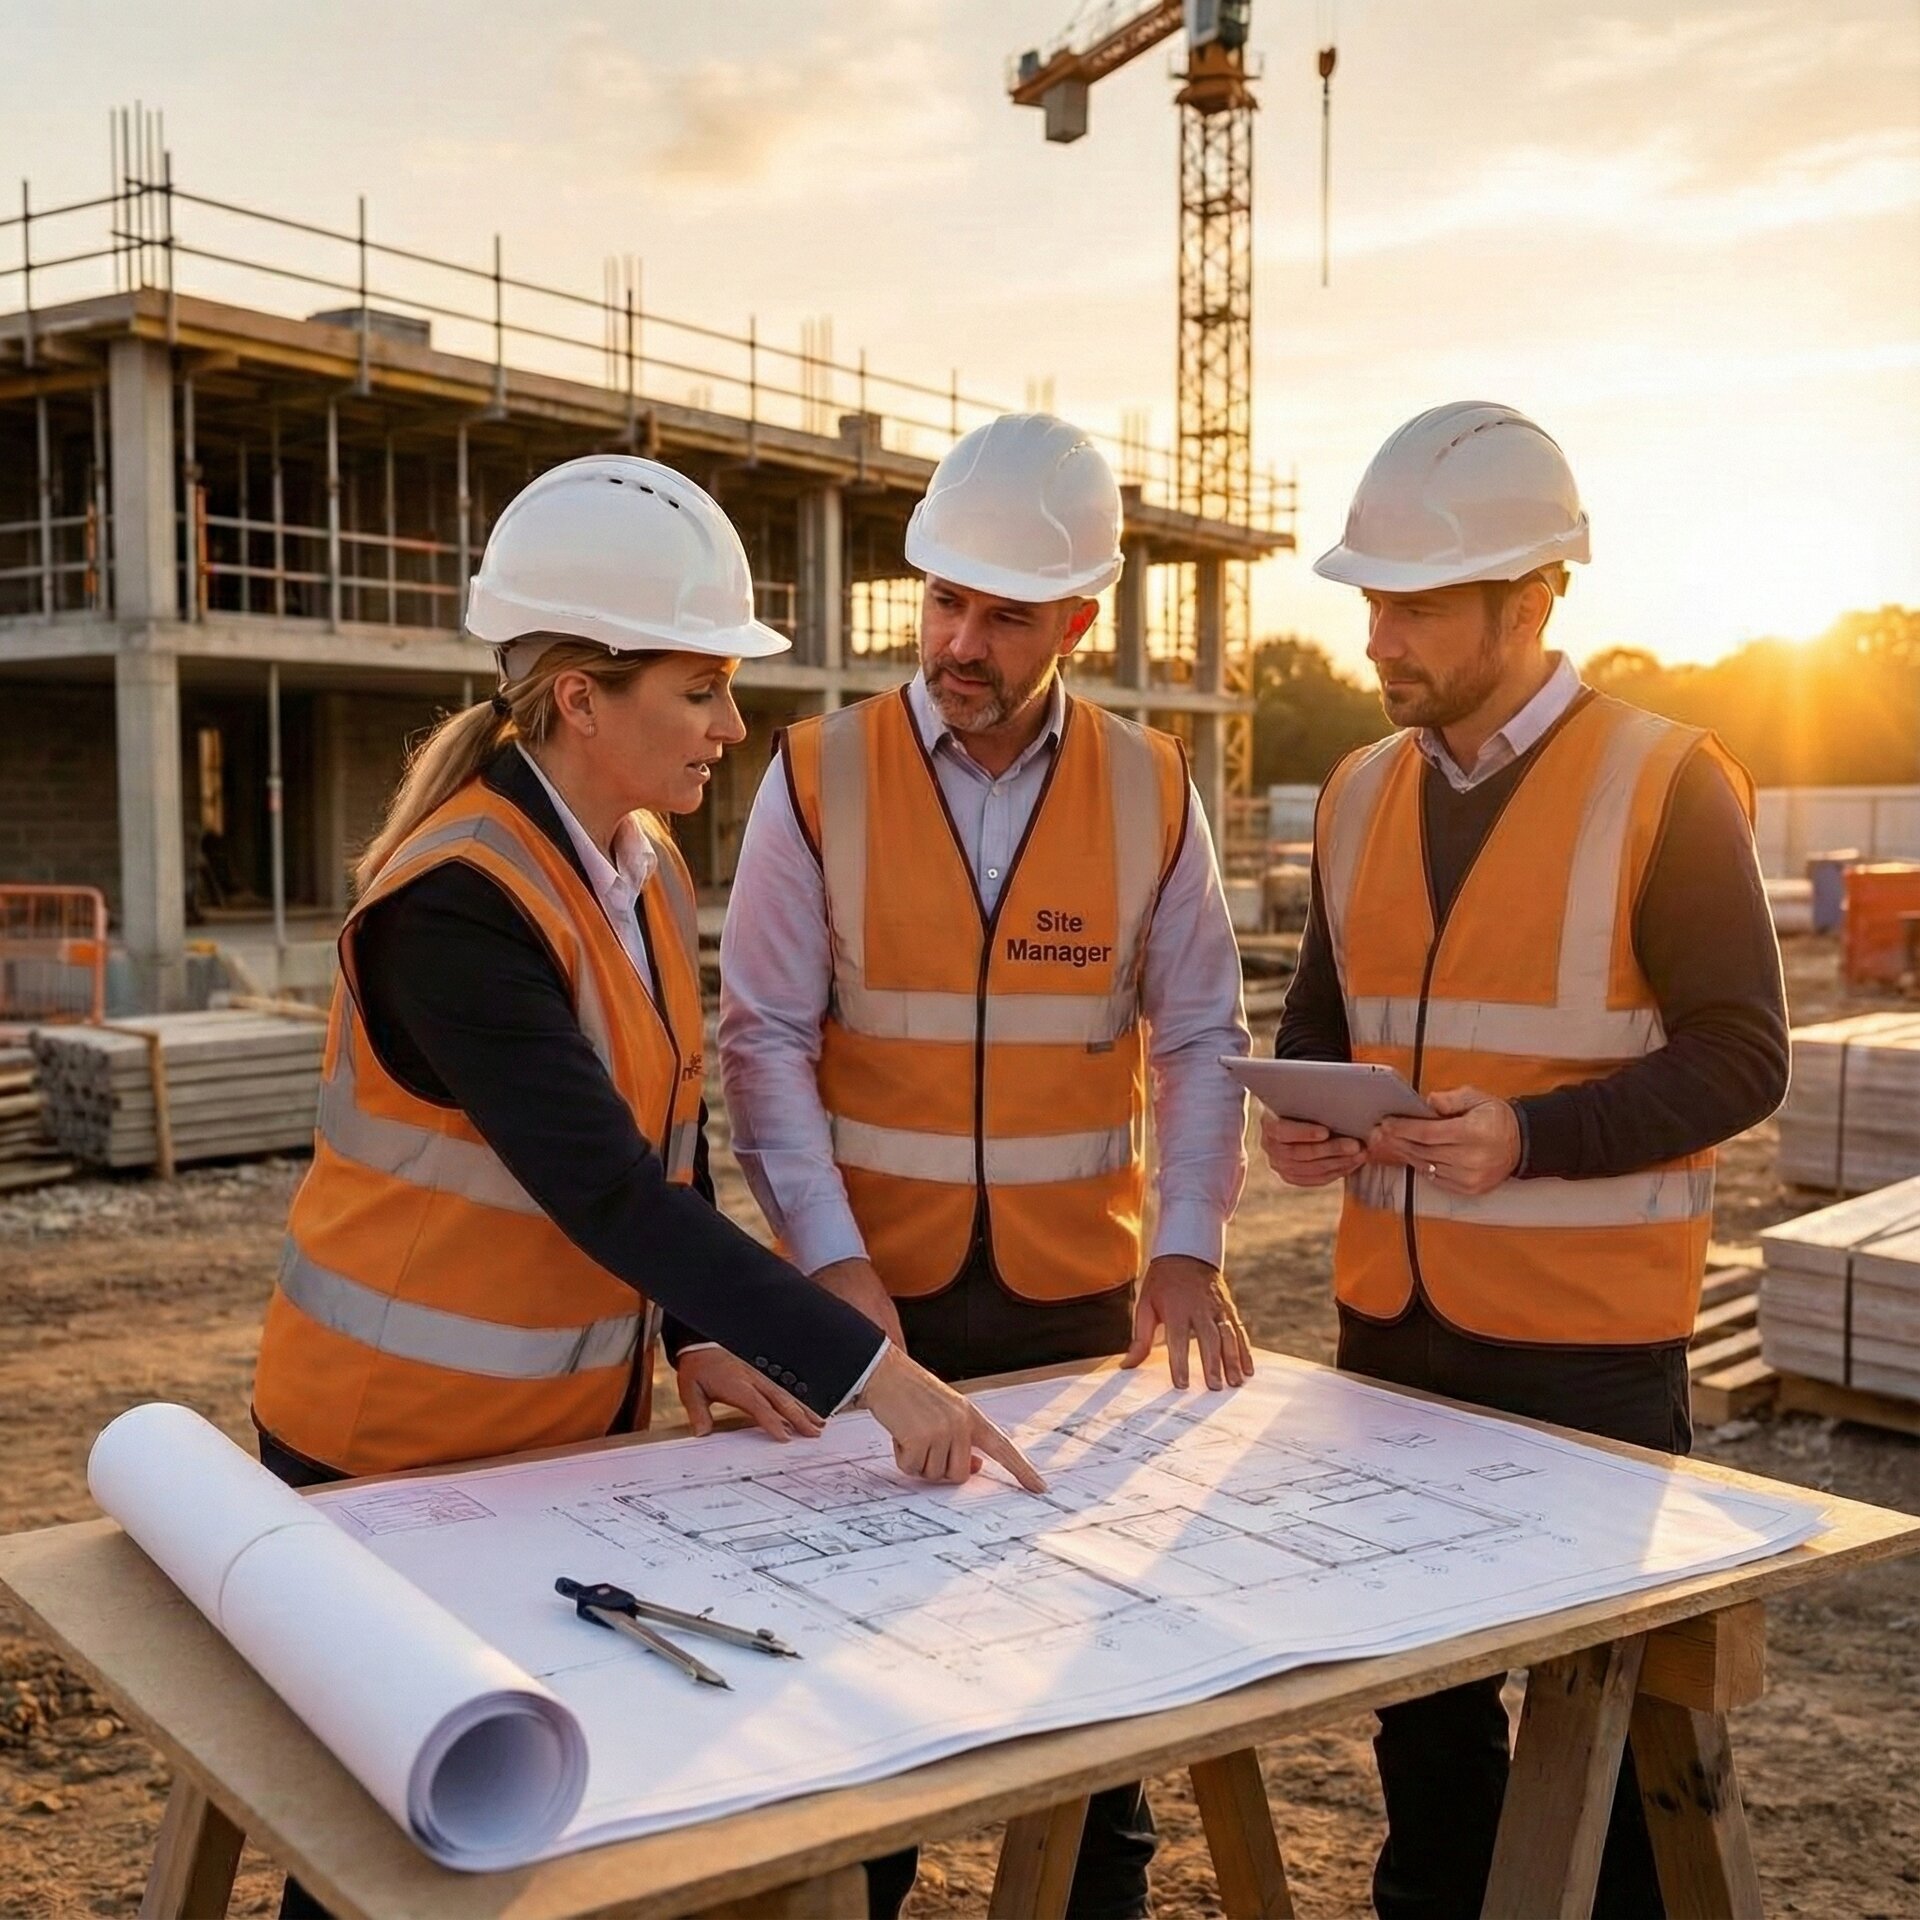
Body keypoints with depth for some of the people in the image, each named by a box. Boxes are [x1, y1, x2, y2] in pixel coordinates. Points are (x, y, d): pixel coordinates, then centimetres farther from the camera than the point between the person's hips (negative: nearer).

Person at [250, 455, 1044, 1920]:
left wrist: (703, 1336, -6)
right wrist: (865, 1369, -33)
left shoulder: (650, 866, 1)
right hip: (399, 1441, -7)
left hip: (581, 1416, 7)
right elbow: (604, 1187, -31)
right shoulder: (454, 905, -25)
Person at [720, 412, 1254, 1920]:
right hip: (873, 1296, -1)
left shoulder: (1150, 789, 1)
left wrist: (1189, 1242, -10)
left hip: (1081, 1295, 1)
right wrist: (830, 1257, -14)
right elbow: (766, 1040, -5)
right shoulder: (819, 779, -3)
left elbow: (1201, 1039, 3)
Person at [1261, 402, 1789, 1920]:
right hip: (1391, 1320, 5)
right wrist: (1300, 1114, -4)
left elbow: (1740, 1059, -11)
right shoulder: (1362, 792, 7)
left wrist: (1532, 1135, -24)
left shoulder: (1666, 784, -10)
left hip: (1587, 1339, -5)